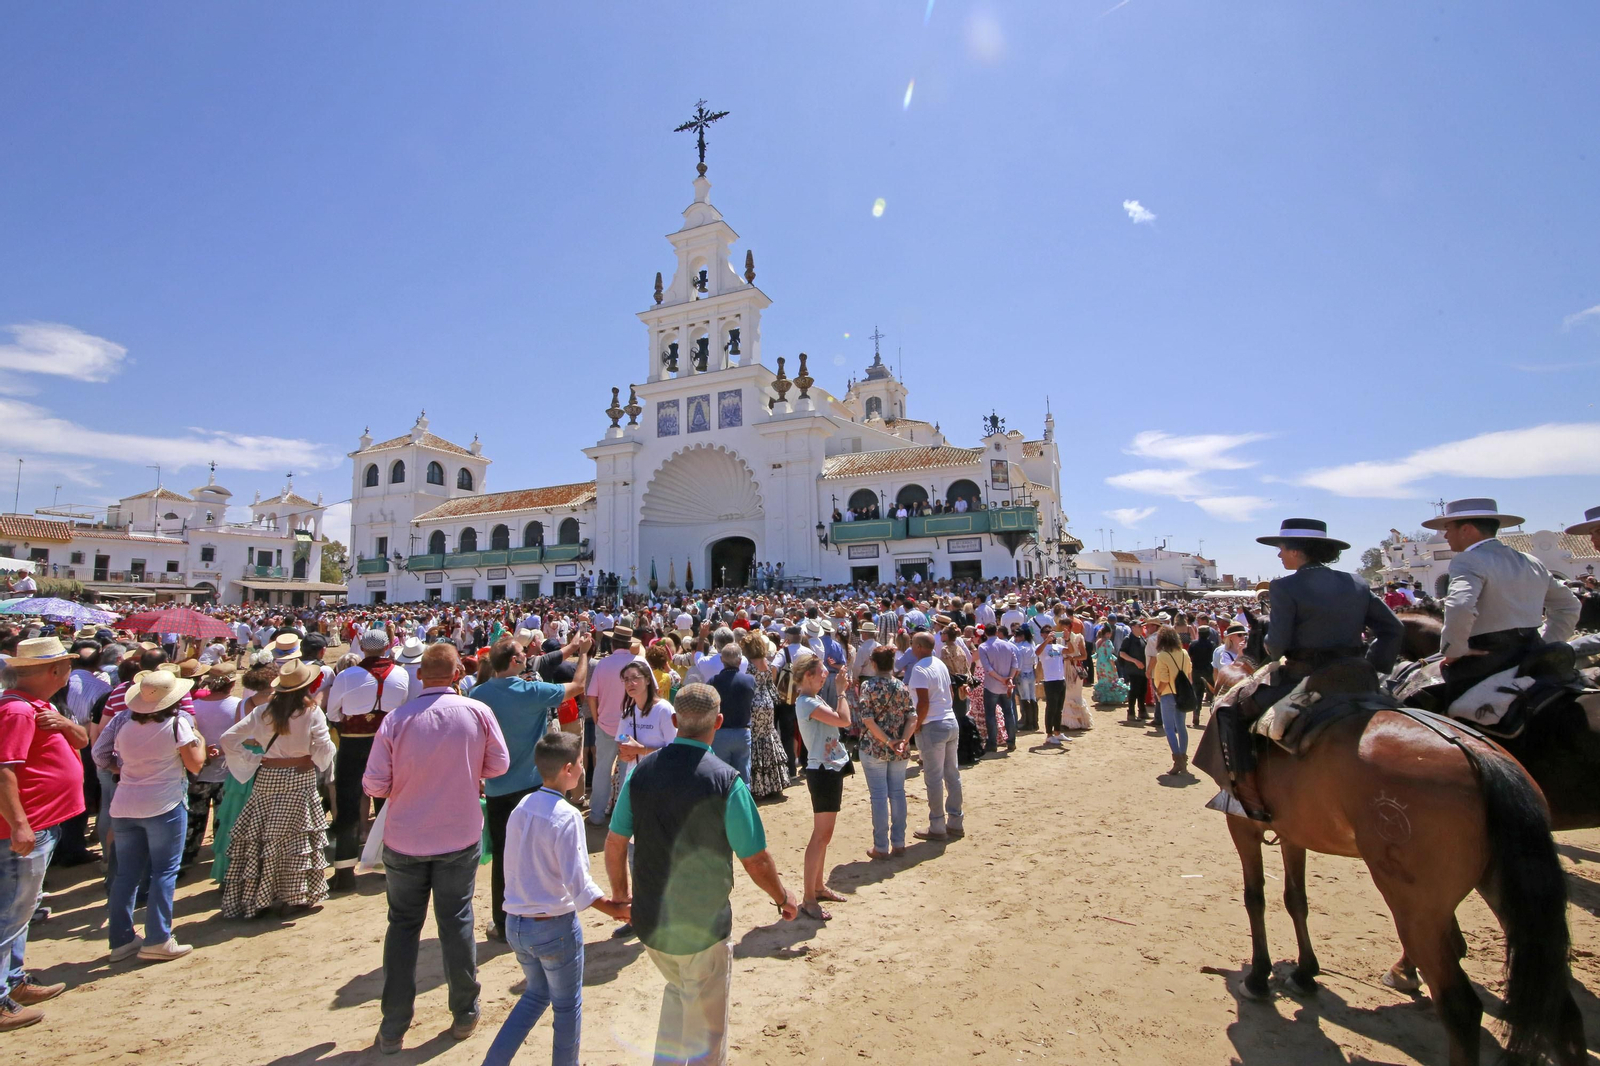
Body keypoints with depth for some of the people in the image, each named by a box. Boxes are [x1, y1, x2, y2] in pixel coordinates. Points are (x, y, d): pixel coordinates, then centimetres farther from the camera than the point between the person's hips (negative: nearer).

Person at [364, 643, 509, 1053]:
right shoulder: (478, 712, -14)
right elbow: (498, 765, -4)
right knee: (456, 922, 15)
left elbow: (373, 784, -11)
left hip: (404, 839, 0)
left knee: (402, 926, 17)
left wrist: (406, 782, 10)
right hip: (461, 836, 0)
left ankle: (393, 1027, 24)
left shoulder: (396, 718, -15)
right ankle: (464, 1015, 28)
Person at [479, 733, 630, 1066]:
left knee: (536, 994, 28)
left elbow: (514, 868, 6)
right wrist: (615, 909, -9)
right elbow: (578, 884, -21)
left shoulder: (520, 808, -3)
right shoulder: (567, 816, -23)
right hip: (554, 927, -6)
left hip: (515, 923, 6)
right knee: (567, 1006, 16)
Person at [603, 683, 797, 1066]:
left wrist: (620, 894, 16)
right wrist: (783, 897, 3)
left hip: (649, 921, 5)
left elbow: (614, 843, -1)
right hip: (703, 926, -4)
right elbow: (756, 861, -16)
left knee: (678, 990, 32)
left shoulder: (642, 771, -8)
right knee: (705, 1027, 19)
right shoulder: (726, 780, -21)